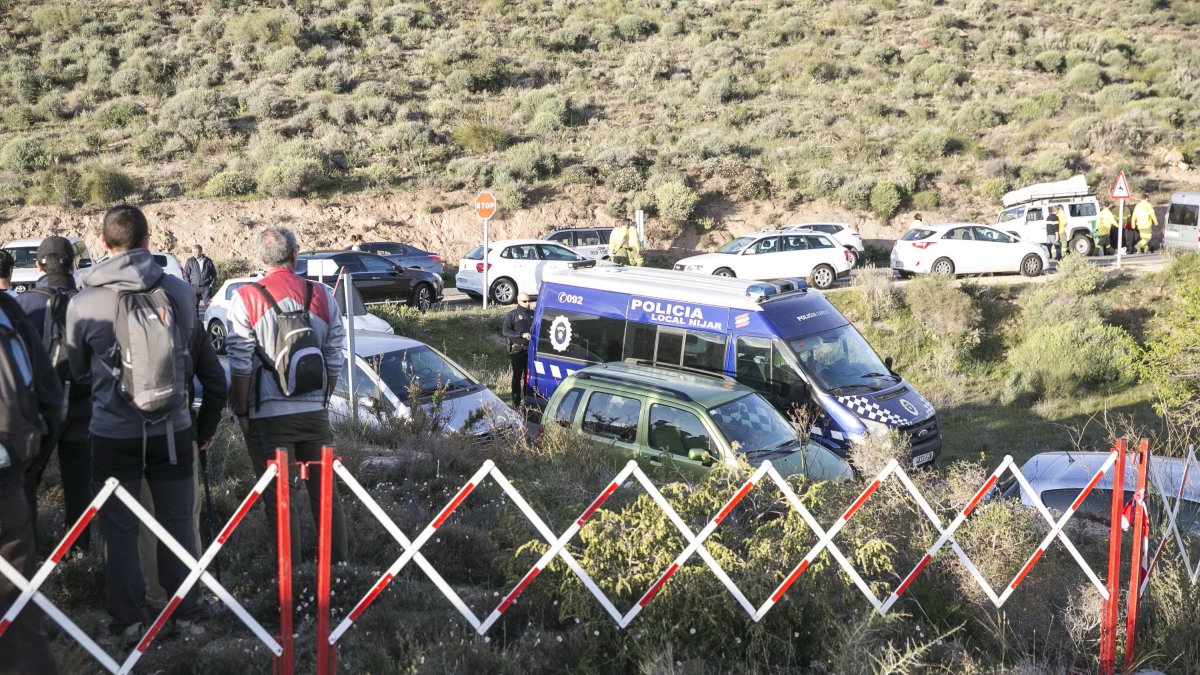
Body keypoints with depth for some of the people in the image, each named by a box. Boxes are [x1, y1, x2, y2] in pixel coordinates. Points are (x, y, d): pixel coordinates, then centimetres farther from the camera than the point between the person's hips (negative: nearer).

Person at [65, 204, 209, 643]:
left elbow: (77, 371, 4)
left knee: (119, 528, 13)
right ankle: (188, 613, 24)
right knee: (177, 522, 15)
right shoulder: (180, 291, -10)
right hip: (171, 429, 2)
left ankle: (126, 621, 20)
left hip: (114, 433, -2)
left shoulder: (84, 303, -13)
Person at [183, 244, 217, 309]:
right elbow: (185, 274, 6)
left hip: (206, 287, 0)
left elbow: (213, 274, 13)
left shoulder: (208, 261, 5)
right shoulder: (190, 261, 4)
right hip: (194, 287, 0)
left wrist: (211, 284, 2)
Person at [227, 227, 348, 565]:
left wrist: (242, 413, 0)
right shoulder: (322, 296, 2)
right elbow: (335, 359, 6)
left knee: (279, 499, 4)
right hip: (315, 411, 3)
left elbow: (240, 366, -9)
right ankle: (339, 567, 20)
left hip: (268, 415, -3)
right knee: (326, 492, 13)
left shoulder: (246, 298, -8)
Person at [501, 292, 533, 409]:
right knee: (517, 375, -1)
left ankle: (527, 398, 22)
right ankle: (516, 401, 3)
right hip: (518, 349, -4)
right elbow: (505, 331, -11)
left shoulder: (533, 314, 10)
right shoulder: (512, 314, -4)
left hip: (530, 348, 4)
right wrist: (521, 335, -19)